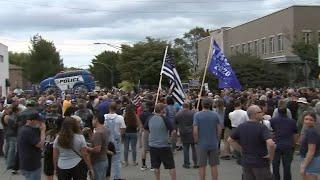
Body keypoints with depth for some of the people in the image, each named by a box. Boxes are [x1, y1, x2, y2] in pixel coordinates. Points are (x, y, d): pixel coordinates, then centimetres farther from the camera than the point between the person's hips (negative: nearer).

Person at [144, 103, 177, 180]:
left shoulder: (150, 119, 1)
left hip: (153, 146, 5)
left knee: (156, 167, 14)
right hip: (164, 146, -5)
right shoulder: (164, 119, -14)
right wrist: (173, 135, 3)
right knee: (171, 167, 4)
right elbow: (173, 131, -17)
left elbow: (145, 128, 17)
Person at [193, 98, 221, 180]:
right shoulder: (215, 114, -1)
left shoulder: (197, 115, -8)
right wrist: (217, 140, 13)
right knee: (214, 166, 10)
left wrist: (196, 141, 2)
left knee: (202, 166, 6)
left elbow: (195, 131, -12)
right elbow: (219, 129, 0)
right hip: (213, 144, 2)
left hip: (202, 144, -2)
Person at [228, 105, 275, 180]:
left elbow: (230, 140, 10)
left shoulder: (241, 127, 1)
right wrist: (271, 156, -14)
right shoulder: (262, 127, -17)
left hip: (246, 162, 5)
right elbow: (270, 144, -31)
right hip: (260, 163, -5)